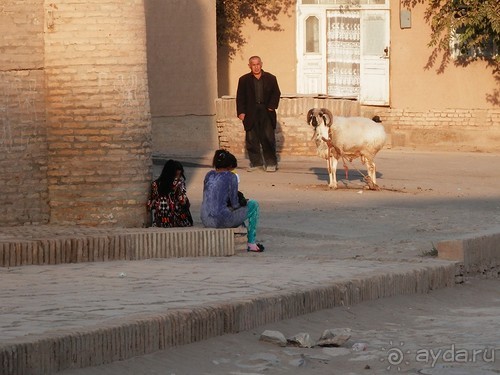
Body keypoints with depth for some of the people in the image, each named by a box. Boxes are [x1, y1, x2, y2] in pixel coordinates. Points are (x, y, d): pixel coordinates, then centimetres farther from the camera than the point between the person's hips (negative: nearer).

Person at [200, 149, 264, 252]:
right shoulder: (231, 177, -6)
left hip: (206, 221, 7)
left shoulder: (209, 175, 12)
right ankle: (251, 243, 16)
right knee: (253, 205, 13)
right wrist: (242, 202, 17)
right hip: (222, 220, -7)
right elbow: (234, 204, -6)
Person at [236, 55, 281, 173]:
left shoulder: (270, 78, 8)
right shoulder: (244, 80, 7)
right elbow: (240, 97, 6)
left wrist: (272, 106, -4)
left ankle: (271, 163, 0)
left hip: (266, 112, -1)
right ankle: (256, 163, 12)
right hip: (251, 113, 1)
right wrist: (241, 112, -4)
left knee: (268, 138, -5)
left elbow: (276, 93, 9)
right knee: (251, 139, 2)